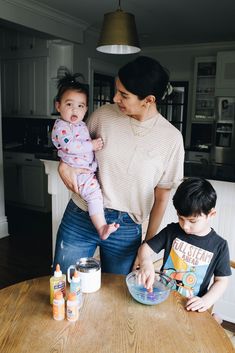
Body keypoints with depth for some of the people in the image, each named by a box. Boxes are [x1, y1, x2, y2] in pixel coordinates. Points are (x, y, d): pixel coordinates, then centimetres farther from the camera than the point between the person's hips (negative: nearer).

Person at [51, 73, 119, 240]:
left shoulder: (82, 125, 14)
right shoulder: (61, 126, -13)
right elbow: (69, 146, -28)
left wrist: (96, 143, 14)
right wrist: (91, 145, -22)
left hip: (91, 168, 10)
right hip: (77, 171, -10)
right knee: (94, 192, -23)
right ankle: (101, 227, -23)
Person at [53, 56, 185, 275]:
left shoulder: (171, 138, -9)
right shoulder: (104, 114, -5)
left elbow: (161, 197, -2)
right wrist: (64, 164, -11)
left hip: (126, 228, -1)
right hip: (79, 217, 2)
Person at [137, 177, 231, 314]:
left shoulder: (219, 245, -4)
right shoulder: (172, 231, -1)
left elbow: (221, 280, 2)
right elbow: (145, 248, -1)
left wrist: (206, 301, -14)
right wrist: (146, 263, -22)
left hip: (191, 305, -1)